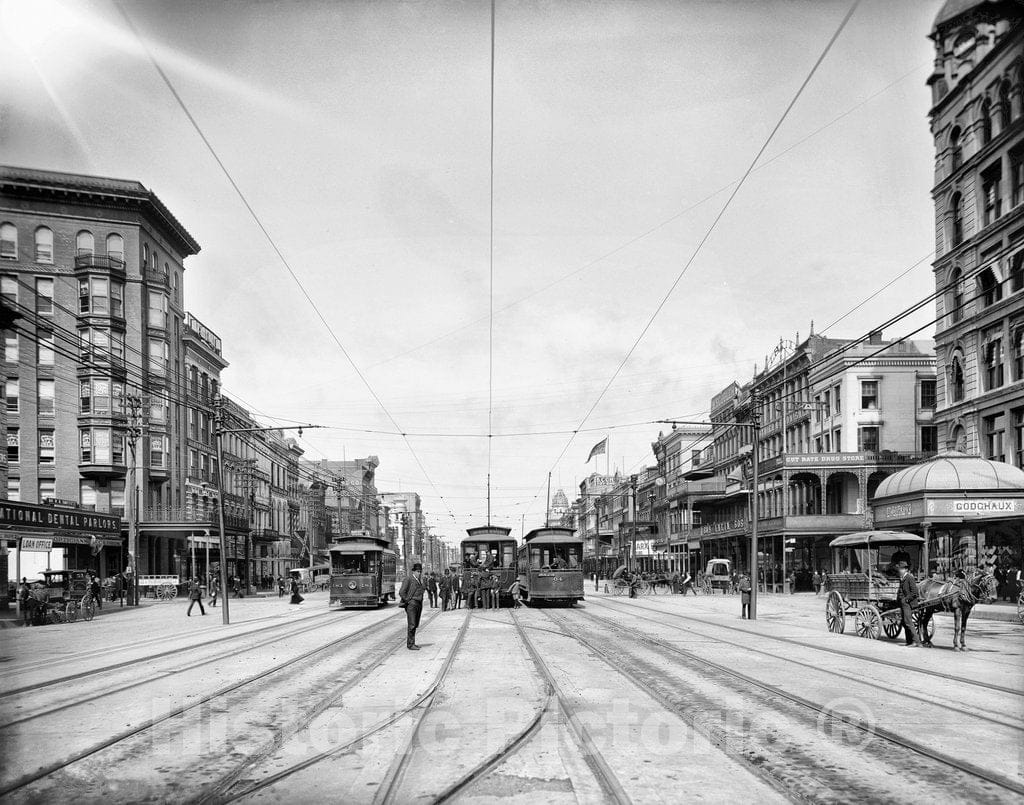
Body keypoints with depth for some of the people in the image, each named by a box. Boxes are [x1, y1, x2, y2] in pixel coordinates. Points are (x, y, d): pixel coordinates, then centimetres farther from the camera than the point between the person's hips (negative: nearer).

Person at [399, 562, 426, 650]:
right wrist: (408, 601, -10)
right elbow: (401, 592, -12)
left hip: (419, 604, 8)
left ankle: (411, 643, 18)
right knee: (411, 625, -11)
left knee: (415, 625, 10)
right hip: (411, 604, -8)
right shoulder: (408, 578, -8)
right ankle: (410, 644, -9)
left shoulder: (420, 580, 15)